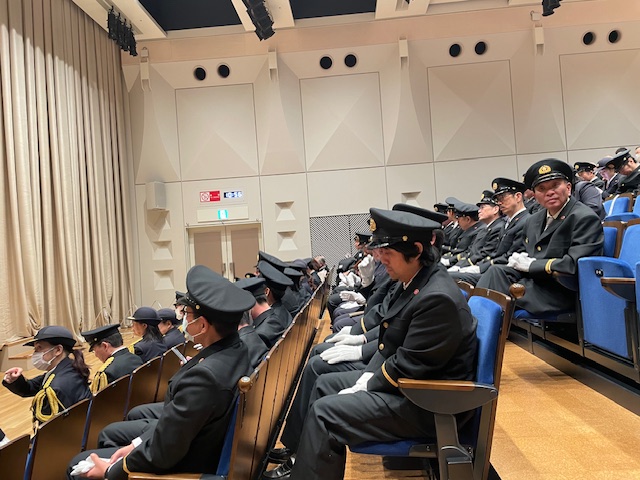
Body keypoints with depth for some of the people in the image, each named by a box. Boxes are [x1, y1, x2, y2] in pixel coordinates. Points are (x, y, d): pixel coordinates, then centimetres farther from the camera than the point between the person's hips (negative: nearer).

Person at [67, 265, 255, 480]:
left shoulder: (204, 375, -39)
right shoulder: (236, 349, -12)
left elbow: (162, 454, -28)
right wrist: (138, 443, 0)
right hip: (188, 437, 8)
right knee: (109, 433, 24)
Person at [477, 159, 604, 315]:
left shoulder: (585, 218, -7)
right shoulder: (534, 221, 17)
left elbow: (575, 264, -19)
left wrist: (531, 264, -13)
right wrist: (518, 259, -2)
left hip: (562, 293, -7)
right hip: (533, 281, 7)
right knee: (497, 271, -23)